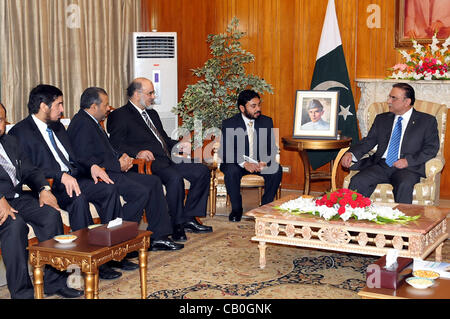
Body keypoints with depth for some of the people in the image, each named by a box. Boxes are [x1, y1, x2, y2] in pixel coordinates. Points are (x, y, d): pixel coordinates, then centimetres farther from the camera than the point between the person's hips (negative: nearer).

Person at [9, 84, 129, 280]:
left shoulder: (57, 126, 20)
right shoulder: (20, 132, -6)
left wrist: (92, 167, 1)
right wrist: (61, 176, -27)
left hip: (72, 178, 8)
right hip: (48, 185, -8)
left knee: (109, 188, -14)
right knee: (78, 198, -34)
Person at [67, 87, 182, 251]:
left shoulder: (92, 122, 18)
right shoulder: (82, 124, -15)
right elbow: (86, 161, -23)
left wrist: (121, 157, 4)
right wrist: (118, 165, -17)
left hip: (110, 171, 11)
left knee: (154, 182, 5)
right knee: (141, 192, -25)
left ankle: (157, 237, 4)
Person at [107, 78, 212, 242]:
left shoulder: (152, 113, 27)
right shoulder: (119, 116, 1)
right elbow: (116, 144, -11)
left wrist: (178, 145, 10)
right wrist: (138, 152, -26)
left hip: (167, 160, 9)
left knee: (202, 171, -6)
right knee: (175, 178, -34)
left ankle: (189, 218, -2)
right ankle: (177, 225, -18)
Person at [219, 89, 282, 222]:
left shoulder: (267, 122, 3)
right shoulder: (229, 124, -7)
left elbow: (272, 148, 3)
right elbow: (224, 151, -12)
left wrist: (265, 162, -19)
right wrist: (244, 164, -27)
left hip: (261, 163, 2)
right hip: (237, 163, -2)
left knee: (276, 169, -27)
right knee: (231, 171, -34)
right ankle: (236, 209, -15)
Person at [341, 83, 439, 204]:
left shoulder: (427, 121, 9)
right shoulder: (381, 119, 21)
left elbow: (431, 148, 2)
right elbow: (369, 141, 16)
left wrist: (408, 161, -13)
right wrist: (351, 153, -5)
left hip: (408, 168, -3)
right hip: (381, 165, 3)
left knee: (404, 185, -36)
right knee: (357, 181, -24)